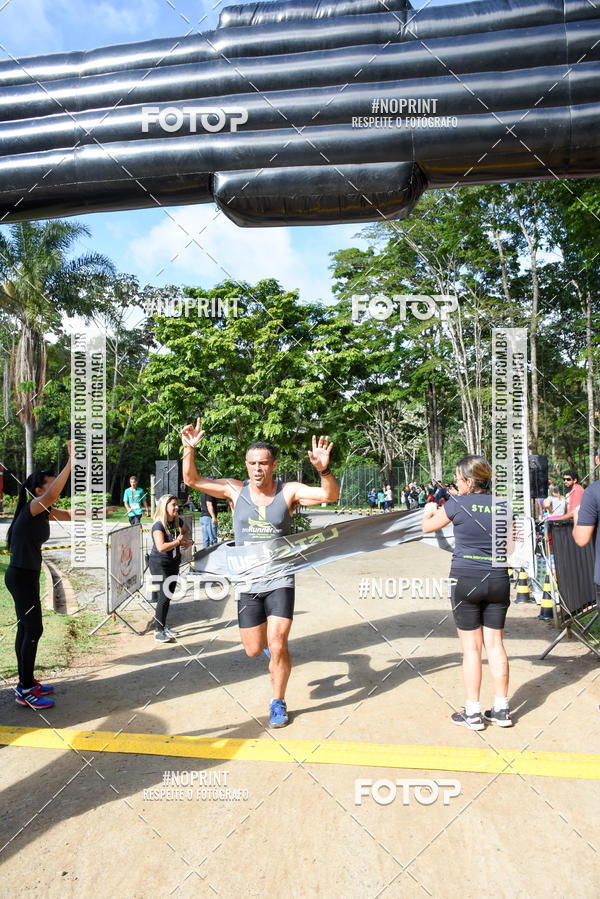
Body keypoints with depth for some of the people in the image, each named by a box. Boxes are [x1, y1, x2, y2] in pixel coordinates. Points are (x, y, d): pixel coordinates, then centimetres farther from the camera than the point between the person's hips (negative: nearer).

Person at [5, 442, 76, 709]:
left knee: (26, 629, 15)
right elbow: (52, 495, -37)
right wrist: (70, 463, -42)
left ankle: (26, 682, 26)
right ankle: (25, 692, 4)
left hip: (27, 576, 9)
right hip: (21, 576, -9)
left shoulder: (44, 512, 9)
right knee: (33, 630, -5)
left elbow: (72, 514, 16)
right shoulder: (32, 507, -17)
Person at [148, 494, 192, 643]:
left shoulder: (178, 521, 2)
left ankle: (163, 627, 28)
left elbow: (186, 532, 24)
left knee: (168, 596, 15)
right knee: (163, 597, -12)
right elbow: (161, 547, -31)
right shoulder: (158, 525, -20)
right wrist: (178, 541, -19)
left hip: (173, 563, 8)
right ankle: (158, 632, -5)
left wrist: (188, 540, 1)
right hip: (159, 564, -8)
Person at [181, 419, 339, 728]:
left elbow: (330, 495, -20)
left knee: (277, 646, -9)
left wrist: (323, 469, -39)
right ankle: (269, 635, 48)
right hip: (247, 584, 2)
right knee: (253, 650, 10)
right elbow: (192, 480, -5)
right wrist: (189, 450, -21)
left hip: (279, 582, -2)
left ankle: (278, 703, 17)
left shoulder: (289, 491, -9)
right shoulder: (235, 490, -4)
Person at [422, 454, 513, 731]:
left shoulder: (458, 504, -9)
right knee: (494, 643, 12)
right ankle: (501, 709, 20)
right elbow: (508, 547, 8)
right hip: (498, 579, 4)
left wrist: (429, 511, 24)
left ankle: (472, 713, 13)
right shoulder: (501, 506, 2)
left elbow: (427, 526, 6)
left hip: (465, 579, -4)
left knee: (471, 646, 4)